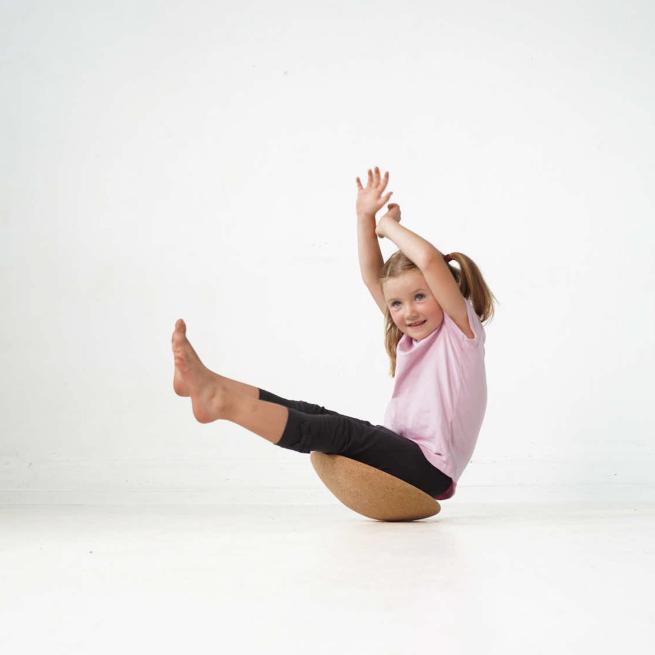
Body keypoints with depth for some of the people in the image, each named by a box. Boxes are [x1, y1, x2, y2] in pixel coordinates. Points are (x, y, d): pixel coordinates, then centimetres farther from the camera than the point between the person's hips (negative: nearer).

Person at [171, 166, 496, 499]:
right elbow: (372, 275, 16)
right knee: (313, 415, -6)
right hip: (397, 453, 8)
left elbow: (430, 259, -20)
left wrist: (389, 226, -4)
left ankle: (225, 402, -35)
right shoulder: (410, 337, 16)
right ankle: (213, 387, -13)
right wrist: (365, 218, 6)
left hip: (429, 469, -8)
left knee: (341, 431, -24)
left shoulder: (460, 328, -5)